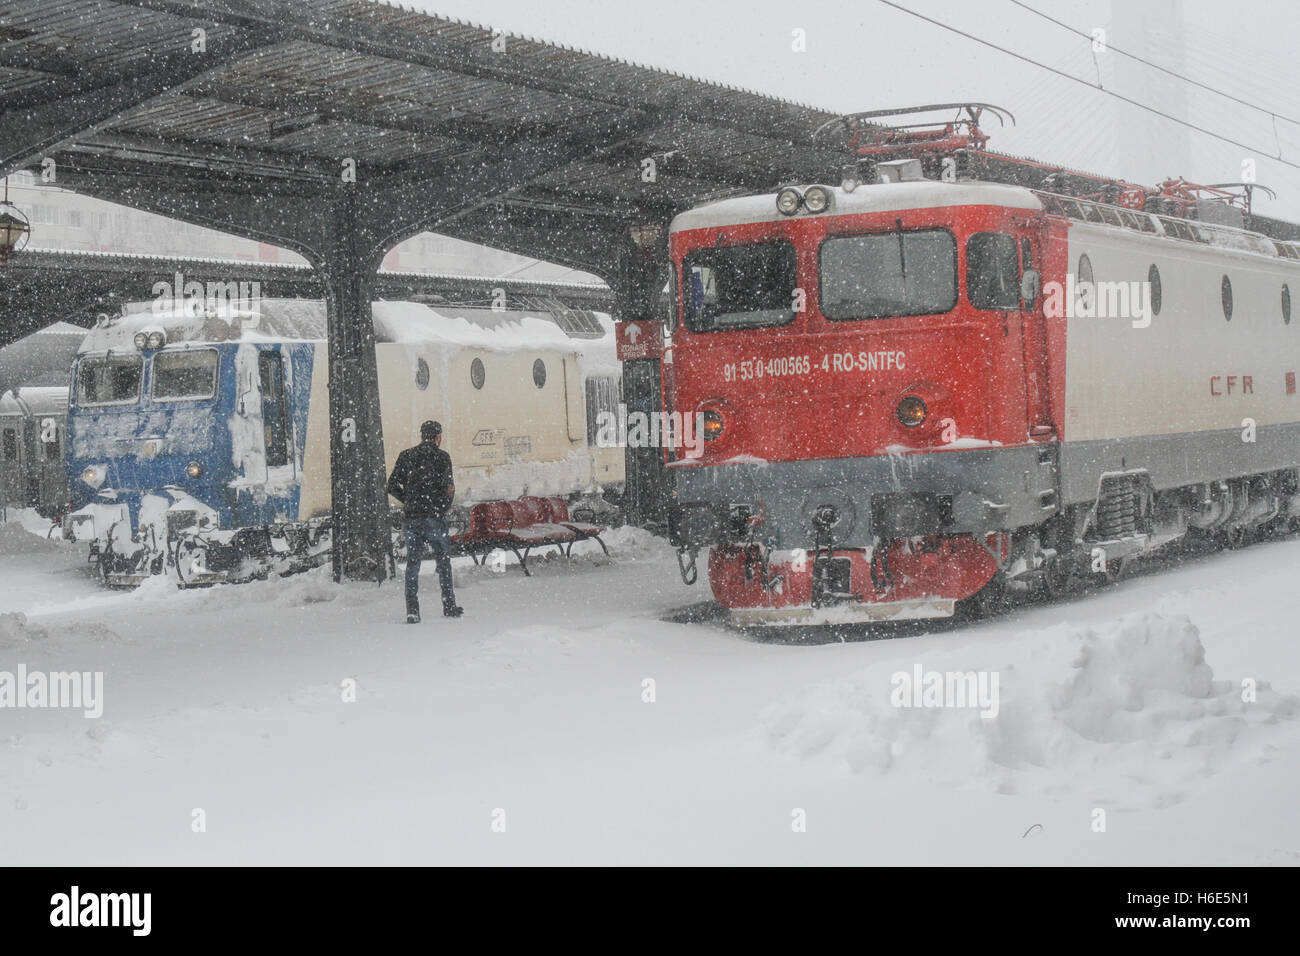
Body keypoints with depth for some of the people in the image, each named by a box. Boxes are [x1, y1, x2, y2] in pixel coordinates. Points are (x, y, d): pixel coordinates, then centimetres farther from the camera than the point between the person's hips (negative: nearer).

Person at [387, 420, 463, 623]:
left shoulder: (405, 456, 8)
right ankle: (449, 606, 12)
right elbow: (446, 487, -11)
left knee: (412, 563, 6)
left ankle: (412, 610, -3)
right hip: (434, 517, -3)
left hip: (411, 517, 3)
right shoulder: (442, 457, -3)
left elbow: (392, 486, 6)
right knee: (443, 561, 12)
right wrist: (445, 505, 8)